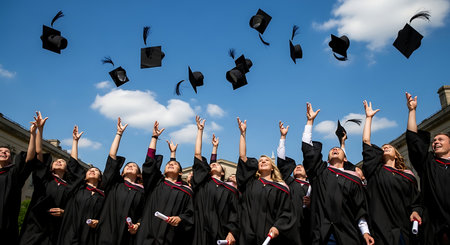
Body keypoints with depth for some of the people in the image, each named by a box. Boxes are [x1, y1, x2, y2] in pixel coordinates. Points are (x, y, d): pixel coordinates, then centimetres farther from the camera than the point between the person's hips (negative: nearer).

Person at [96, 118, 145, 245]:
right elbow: (112, 156, 7)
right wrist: (119, 133, 6)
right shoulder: (114, 184, 13)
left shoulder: (141, 191, 13)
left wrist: (137, 225, -12)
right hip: (107, 234, 0)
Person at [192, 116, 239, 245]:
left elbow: (234, 214, 4)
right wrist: (200, 130, 11)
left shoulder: (230, 190, 11)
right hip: (201, 232, 1)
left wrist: (232, 232, -12)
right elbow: (197, 154, 9)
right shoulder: (203, 182, 13)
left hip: (221, 234, 0)